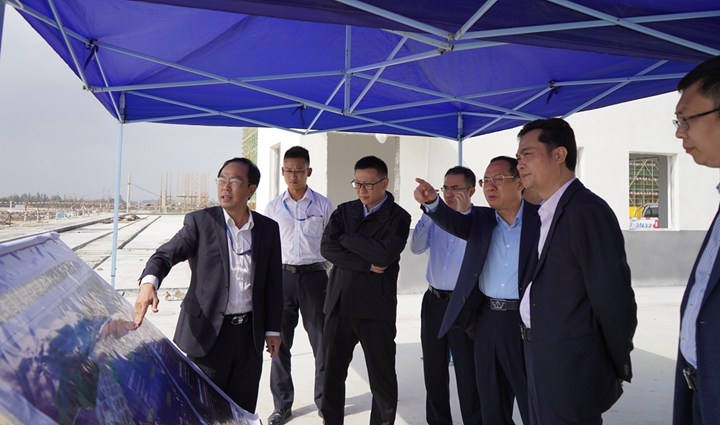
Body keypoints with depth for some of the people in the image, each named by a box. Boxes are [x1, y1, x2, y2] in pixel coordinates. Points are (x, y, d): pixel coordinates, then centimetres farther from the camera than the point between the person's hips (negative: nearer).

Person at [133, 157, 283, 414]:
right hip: (208, 331, -2)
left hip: (250, 333, 3)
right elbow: (166, 254, -14)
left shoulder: (268, 228, 3)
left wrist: (272, 329, 8)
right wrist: (148, 283, -35)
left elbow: (273, 283, 6)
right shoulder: (200, 222, -4)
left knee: (243, 411, 15)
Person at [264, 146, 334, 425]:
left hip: (314, 276, -1)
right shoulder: (273, 207, 6)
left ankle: (324, 400, 26)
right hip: (282, 276, 2)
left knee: (322, 341, 7)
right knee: (279, 342, 10)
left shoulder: (323, 205, 2)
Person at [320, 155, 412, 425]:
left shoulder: (398, 217, -3)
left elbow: (384, 254, -19)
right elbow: (327, 248, -5)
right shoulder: (344, 211, 9)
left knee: (382, 379, 9)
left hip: (376, 308, -3)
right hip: (339, 304, 4)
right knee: (331, 372, 13)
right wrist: (366, 264, -14)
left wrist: (346, 238, -9)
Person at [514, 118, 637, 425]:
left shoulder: (587, 211, -18)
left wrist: (617, 370, -9)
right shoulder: (545, 214, 10)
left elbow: (613, 297, -18)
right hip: (541, 364, 9)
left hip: (571, 370, -8)